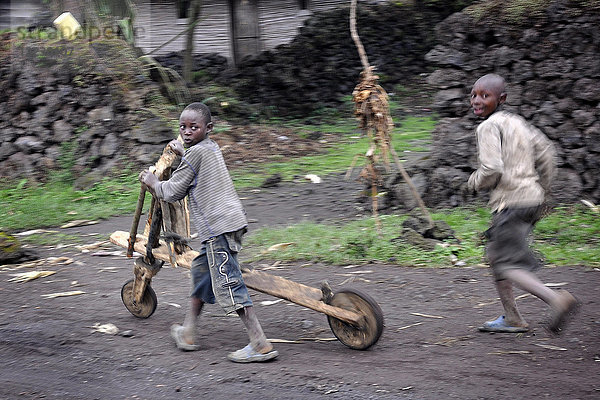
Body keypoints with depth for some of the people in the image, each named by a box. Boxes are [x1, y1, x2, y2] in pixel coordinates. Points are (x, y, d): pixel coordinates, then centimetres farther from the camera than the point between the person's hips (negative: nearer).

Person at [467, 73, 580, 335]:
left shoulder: (488, 127, -10)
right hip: (532, 197, 9)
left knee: (506, 264, -9)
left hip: (511, 201, -9)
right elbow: (546, 151, 18)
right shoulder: (517, 122, 16)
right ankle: (511, 319, 22)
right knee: (495, 254, 19)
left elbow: (492, 169, -21)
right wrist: (543, 189, 25)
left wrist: (474, 182, 0)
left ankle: (556, 299, -26)